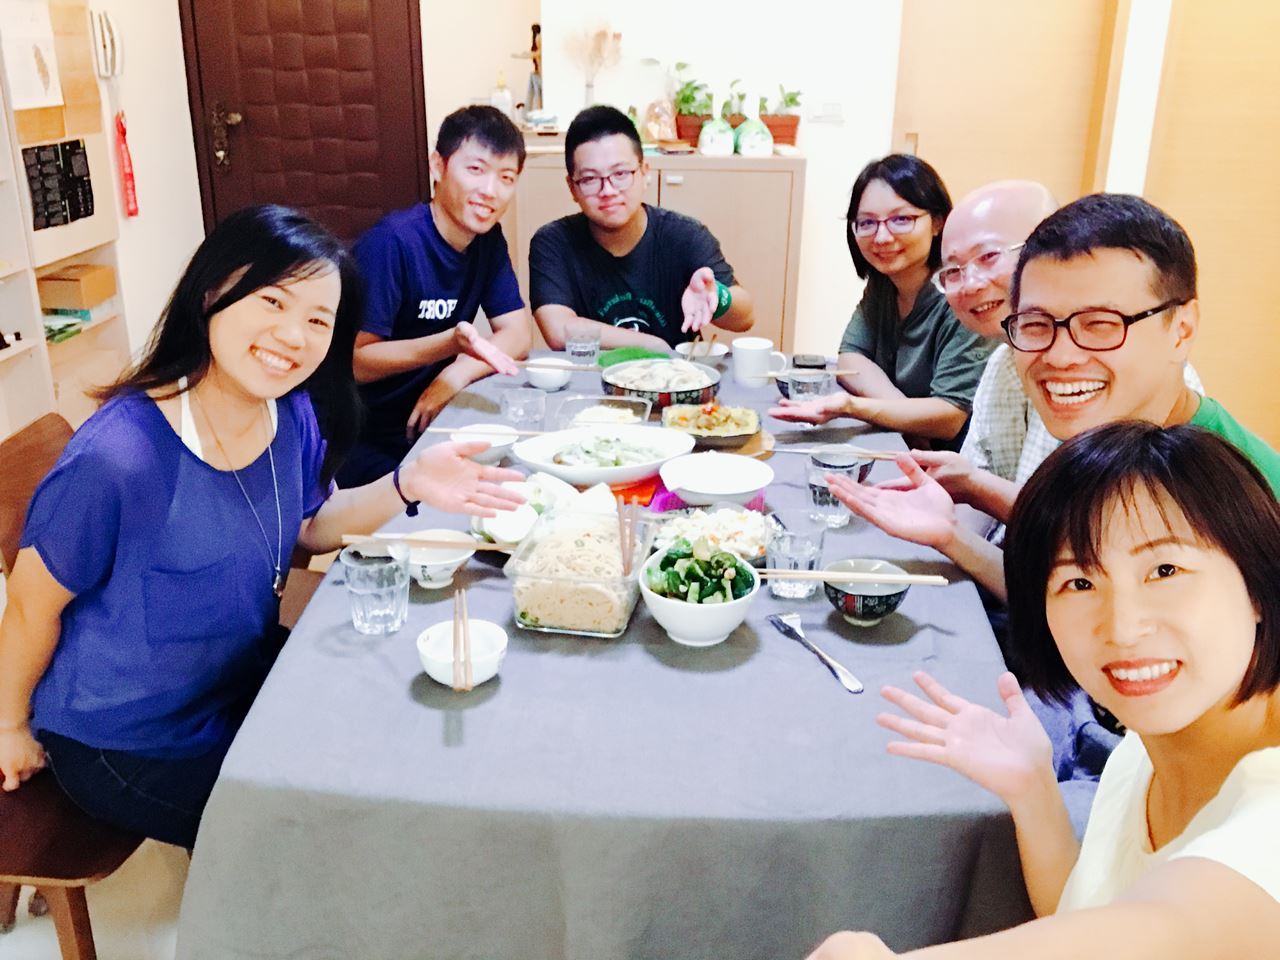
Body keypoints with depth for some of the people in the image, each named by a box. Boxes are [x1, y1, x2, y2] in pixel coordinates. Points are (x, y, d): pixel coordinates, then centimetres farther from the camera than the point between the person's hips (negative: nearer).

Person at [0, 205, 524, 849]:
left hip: (244, 691, 6)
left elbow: (311, 526, 5)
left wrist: (408, 484, -14)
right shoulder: (116, 457, -32)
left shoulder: (295, 418, -11)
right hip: (126, 748, -6)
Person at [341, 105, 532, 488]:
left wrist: (458, 373, -18)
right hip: (365, 443, -7)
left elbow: (518, 336, 1)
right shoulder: (392, 241, -20)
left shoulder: (488, 239, 4)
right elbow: (353, 362, -20)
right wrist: (449, 344, -33)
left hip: (426, 427, 7)